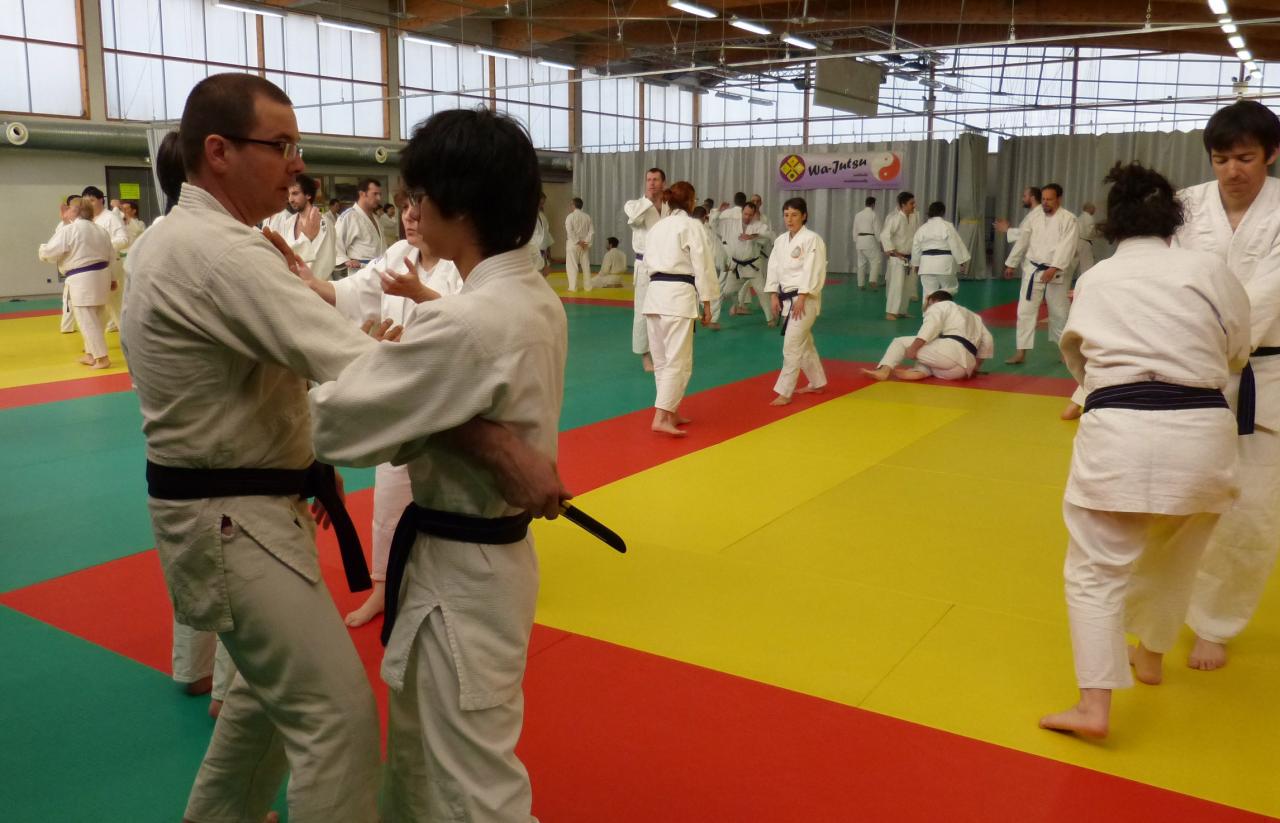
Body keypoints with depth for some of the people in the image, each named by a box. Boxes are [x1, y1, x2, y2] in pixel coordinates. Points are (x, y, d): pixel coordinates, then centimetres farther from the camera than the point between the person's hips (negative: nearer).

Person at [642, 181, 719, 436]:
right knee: (678, 361, -7)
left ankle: (670, 412, 21)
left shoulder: (656, 227, 17)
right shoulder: (692, 225, -2)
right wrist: (707, 303, -2)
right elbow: (702, 265, -6)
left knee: (661, 359, 13)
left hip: (655, 292, 7)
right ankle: (661, 417, -14)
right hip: (679, 294, -7)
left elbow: (649, 260, 17)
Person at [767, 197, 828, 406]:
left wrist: (801, 298, -21)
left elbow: (813, 271, -18)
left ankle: (784, 392, -6)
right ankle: (817, 383, 32)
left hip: (804, 299, -8)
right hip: (786, 298, 8)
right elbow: (774, 268, 9)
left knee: (792, 345, -10)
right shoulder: (780, 240, 9)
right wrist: (773, 295, 1)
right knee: (804, 343, 17)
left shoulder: (812, 239, -12)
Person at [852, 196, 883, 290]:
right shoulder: (874, 215, -8)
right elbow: (878, 230, -7)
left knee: (861, 263, 12)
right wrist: (880, 241, 2)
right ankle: (873, 280, -21)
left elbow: (855, 230, 13)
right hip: (870, 240, -6)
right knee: (876, 260, -3)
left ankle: (861, 284, 15)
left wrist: (856, 242, 21)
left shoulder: (858, 215, 8)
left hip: (859, 240, 6)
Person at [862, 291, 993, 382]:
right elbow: (987, 342, 30)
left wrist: (913, 348, -13)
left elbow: (931, 326, -7)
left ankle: (884, 370, -15)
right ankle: (918, 372, -8)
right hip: (962, 369, 7)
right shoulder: (974, 317, 38)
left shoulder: (940, 306, 14)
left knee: (900, 342, 8)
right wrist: (975, 366, 36)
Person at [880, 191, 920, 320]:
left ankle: (902, 311, 24)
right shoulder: (895, 218, -18)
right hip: (898, 258, -7)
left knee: (907, 286, 12)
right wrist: (893, 252, -22)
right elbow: (885, 235, -24)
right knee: (897, 285, -12)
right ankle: (890, 312, -7)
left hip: (910, 258, 7)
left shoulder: (915, 217, 3)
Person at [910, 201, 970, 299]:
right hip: (944, 264, -4)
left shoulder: (922, 228, 8)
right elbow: (956, 245, -7)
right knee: (951, 288, 12)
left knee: (928, 293, 7)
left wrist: (916, 264, 26)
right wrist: (962, 261, -1)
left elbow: (916, 248, 14)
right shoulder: (947, 226, -5)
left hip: (927, 264, 4)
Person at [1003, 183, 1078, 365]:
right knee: (1025, 310, -3)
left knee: (1060, 312, 10)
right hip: (1032, 270, 3)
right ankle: (1021, 352, -1)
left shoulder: (1068, 219, -10)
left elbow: (1067, 247, -19)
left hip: (1056, 273, -3)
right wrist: (1012, 264, 12)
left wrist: (1054, 268, -30)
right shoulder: (1034, 214, 2)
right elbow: (1022, 240, 8)